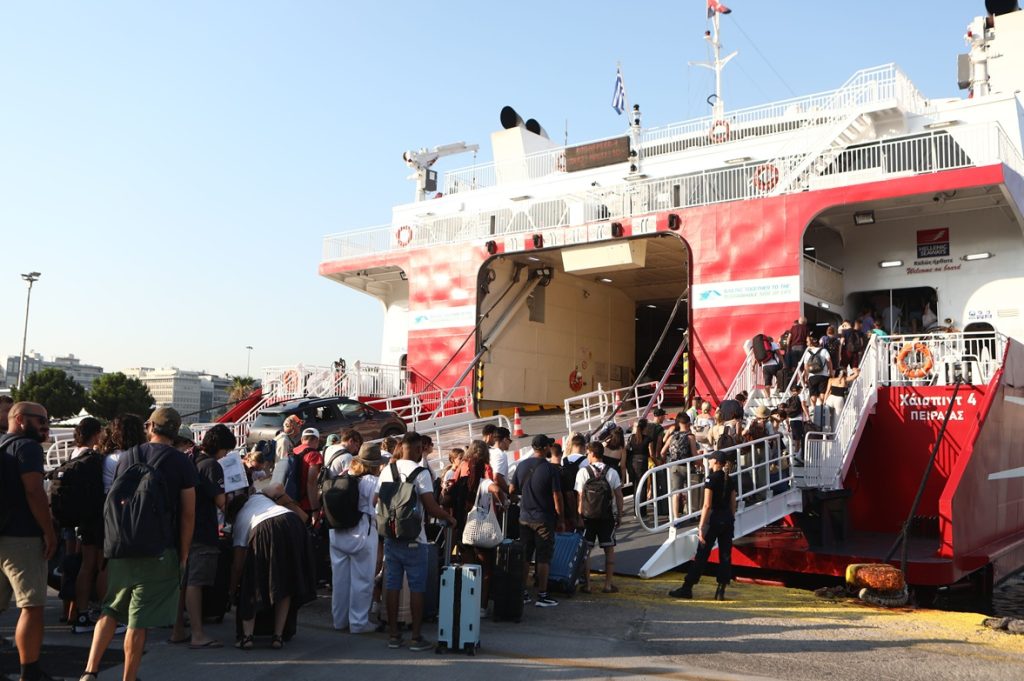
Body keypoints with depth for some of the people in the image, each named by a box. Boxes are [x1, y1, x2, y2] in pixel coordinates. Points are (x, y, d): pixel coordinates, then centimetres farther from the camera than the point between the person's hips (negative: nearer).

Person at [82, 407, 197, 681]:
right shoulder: (182, 463, -4)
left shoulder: (128, 457, 7)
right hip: (157, 552, -4)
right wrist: (183, 556, 3)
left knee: (111, 609, 18)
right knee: (138, 621, 3)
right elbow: (188, 514, -5)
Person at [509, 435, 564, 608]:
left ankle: (521, 593, 18)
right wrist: (561, 517, -2)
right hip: (544, 519, -5)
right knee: (543, 558, 3)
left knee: (524, 556, 13)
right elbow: (557, 496, -14)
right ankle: (542, 595, 7)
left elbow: (512, 490, 7)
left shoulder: (522, 465, 1)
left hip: (524, 517, 5)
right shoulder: (550, 469, -14)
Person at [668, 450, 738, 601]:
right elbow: (733, 504, 11)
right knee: (725, 555, 8)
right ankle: (721, 591, 9)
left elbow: (707, 505, -17)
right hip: (728, 520, 6)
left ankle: (687, 588, 5)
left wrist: (701, 526, -15)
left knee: (701, 556, -1)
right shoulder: (730, 480, 8)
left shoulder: (711, 479, -12)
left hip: (714, 519, -6)